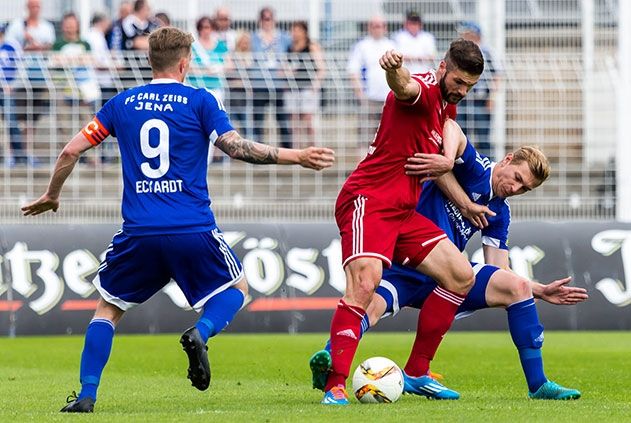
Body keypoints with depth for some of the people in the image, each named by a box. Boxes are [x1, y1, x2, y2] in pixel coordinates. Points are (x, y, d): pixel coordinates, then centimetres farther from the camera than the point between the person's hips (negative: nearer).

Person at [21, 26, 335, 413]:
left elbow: (72, 151, 12)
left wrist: (51, 196, 28)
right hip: (194, 231, -2)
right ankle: (201, 333, -11)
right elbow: (235, 147, -9)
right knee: (237, 288, 21)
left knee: (108, 309, 19)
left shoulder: (122, 103, 11)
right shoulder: (200, 101, 2)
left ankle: (86, 396, 3)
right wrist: (296, 157, -2)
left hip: (138, 232, 2)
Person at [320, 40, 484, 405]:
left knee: (461, 276, 8)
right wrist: (394, 69, -62)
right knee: (364, 285, -27)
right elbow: (404, 86, -37)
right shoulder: (424, 90, -14)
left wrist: (447, 162, -1)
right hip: (367, 201, -10)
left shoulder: (447, 102, 15)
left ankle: (417, 372, 14)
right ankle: (335, 385, -27)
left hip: (403, 211, 10)